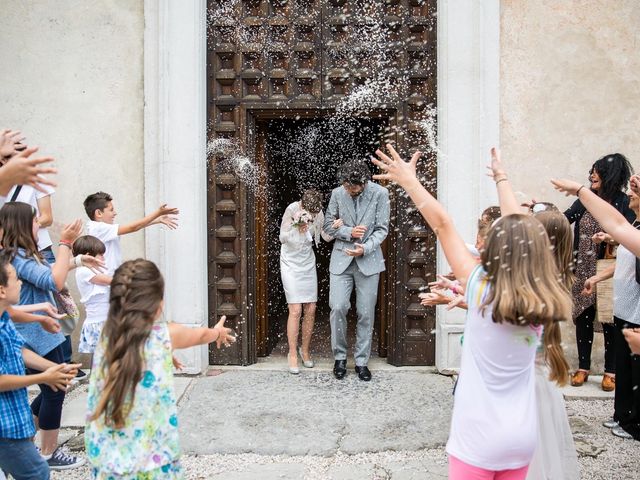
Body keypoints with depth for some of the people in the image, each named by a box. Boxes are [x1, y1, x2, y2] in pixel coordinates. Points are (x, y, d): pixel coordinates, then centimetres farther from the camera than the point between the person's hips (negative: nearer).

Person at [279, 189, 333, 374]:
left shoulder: (318, 212, -6)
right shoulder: (292, 209, -19)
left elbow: (326, 236, -4)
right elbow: (282, 238, -14)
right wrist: (297, 228, -31)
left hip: (308, 263, 4)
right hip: (291, 264, -4)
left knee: (311, 310, 3)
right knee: (295, 310, -9)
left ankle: (305, 350, 22)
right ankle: (293, 354, 5)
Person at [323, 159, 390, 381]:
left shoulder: (380, 193, -6)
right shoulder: (337, 193, 0)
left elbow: (382, 229, -4)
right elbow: (328, 225, 6)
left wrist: (365, 248, -20)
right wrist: (349, 232, -13)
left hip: (368, 260, -1)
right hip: (341, 259, 1)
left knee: (366, 314, 3)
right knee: (338, 308, -7)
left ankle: (361, 361, 17)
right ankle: (340, 357, 13)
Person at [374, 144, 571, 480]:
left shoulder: (481, 291, -17)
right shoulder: (543, 303, -6)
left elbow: (443, 225, -13)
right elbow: (521, 232, 6)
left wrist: (408, 179, -5)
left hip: (478, 439, -4)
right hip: (523, 438, 5)